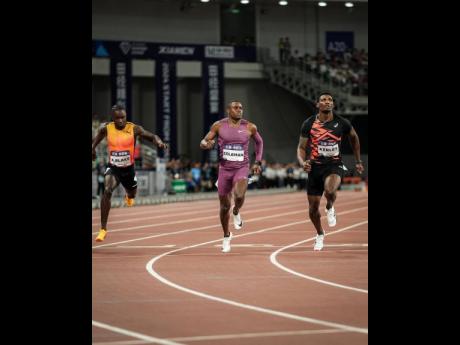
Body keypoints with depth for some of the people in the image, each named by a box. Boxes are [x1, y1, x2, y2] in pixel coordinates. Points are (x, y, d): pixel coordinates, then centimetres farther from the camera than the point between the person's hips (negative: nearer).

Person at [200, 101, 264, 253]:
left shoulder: (249, 127, -2)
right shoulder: (219, 126, -2)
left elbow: (259, 142, 17)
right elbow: (202, 143, 3)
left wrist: (257, 162, 11)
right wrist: (207, 144, -21)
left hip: (242, 168, -1)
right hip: (224, 169, 1)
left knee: (239, 196, -30)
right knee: (225, 206, 7)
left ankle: (236, 212, 6)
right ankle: (226, 236, 29)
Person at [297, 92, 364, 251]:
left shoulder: (342, 123, -4)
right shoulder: (309, 124, -4)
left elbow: (354, 138, 16)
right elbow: (301, 148, 1)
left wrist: (358, 161, 21)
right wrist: (302, 162, -20)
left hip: (334, 166, -2)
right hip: (315, 166, 2)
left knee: (330, 191, -35)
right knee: (313, 208, 6)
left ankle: (330, 208, 2)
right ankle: (320, 234, 36)